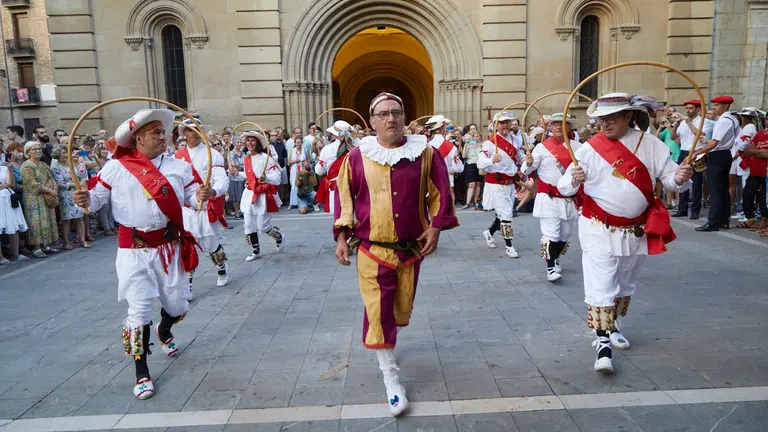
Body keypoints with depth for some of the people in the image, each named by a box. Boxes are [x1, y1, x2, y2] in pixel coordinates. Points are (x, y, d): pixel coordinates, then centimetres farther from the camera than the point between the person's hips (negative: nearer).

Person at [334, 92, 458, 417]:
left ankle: (384, 343, 50)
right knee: (378, 312, -3)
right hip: (372, 250, -2)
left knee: (401, 308, 17)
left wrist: (436, 226, -4)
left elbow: (439, 192, 3)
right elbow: (344, 196, 0)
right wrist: (342, 236, -4)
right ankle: (390, 377, 12)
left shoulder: (424, 153, -4)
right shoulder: (358, 156, -5)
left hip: (411, 248, 2)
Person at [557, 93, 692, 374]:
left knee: (625, 284, 20)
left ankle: (612, 325, 43)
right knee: (601, 286, -8)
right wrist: (573, 180, -35)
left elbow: (670, 178, -3)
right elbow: (563, 187, -13)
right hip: (599, 230, -3)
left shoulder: (649, 144, -4)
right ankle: (603, 344, -1)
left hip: (637, 231, 4)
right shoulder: (590, 148, -9)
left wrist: (680, 178, -26)